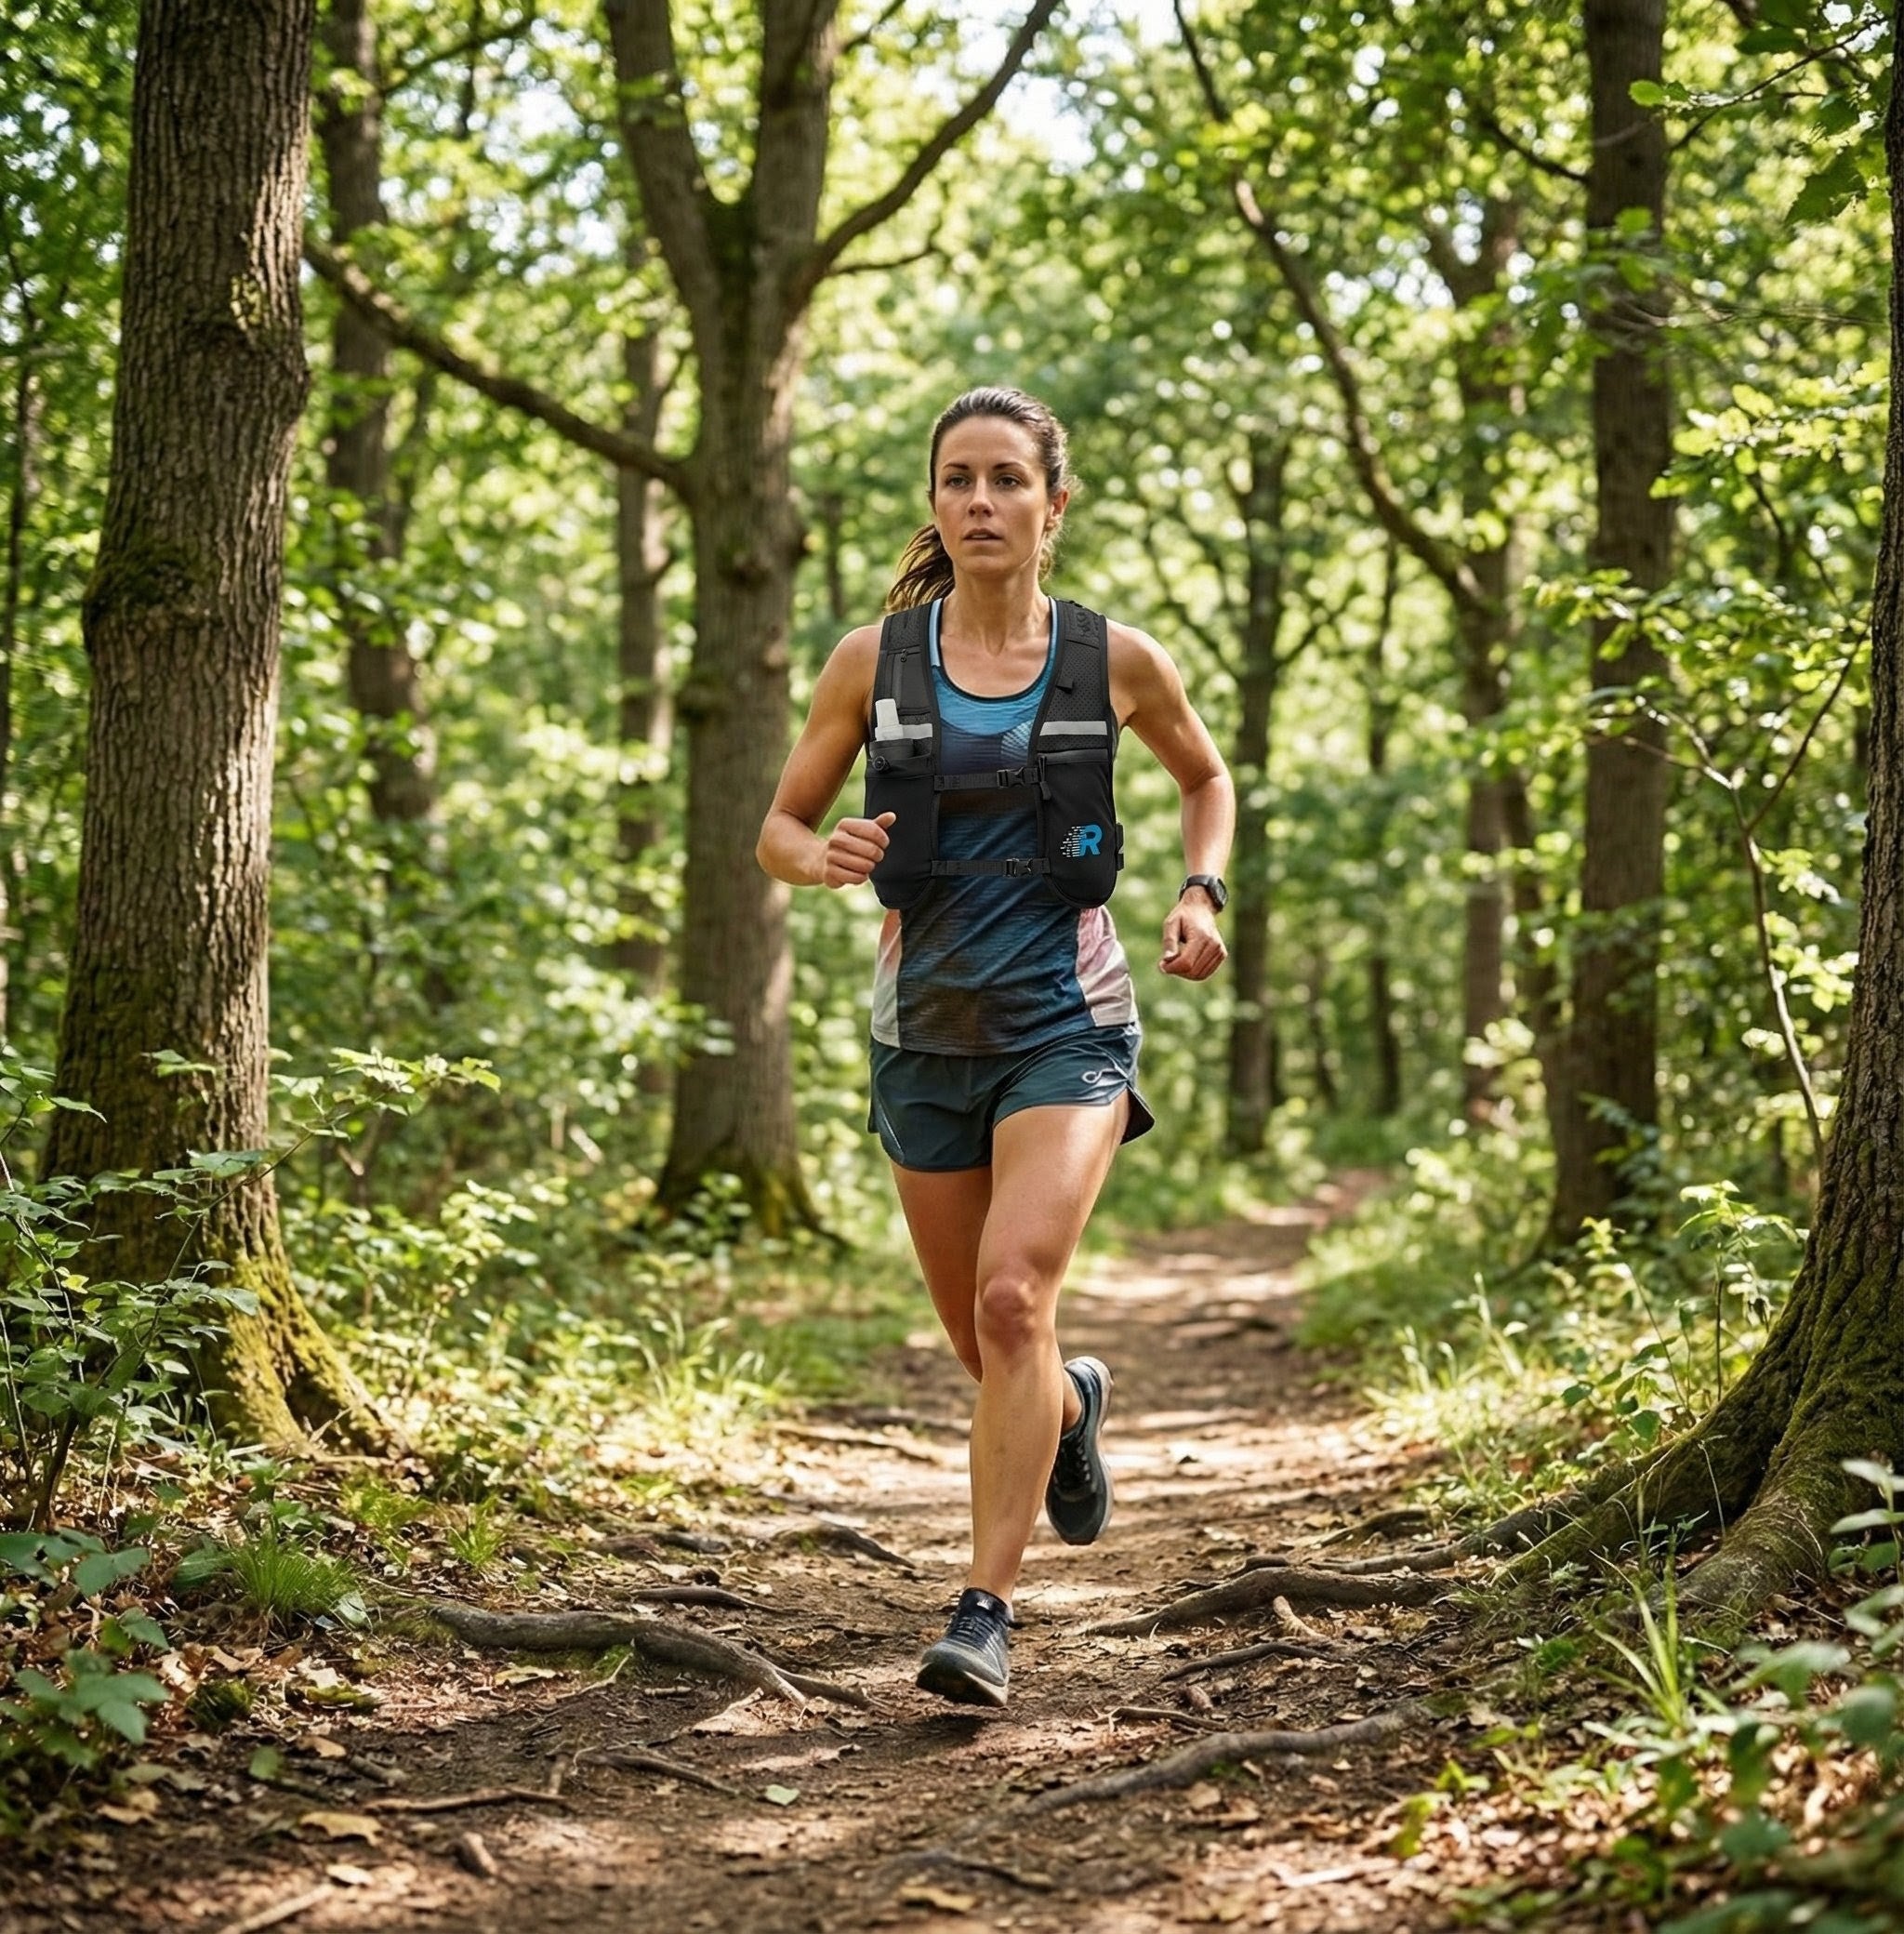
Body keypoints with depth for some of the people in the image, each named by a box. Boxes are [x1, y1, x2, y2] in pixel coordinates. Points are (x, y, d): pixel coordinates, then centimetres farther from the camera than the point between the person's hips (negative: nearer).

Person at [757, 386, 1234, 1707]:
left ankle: (987, 1613, -16)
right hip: (927, 1026, 3)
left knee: (1013, 1300, -22)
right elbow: (779, 826, 8)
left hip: (1066, 1019, -2)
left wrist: (1202, 893, 0)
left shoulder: (1115, 661, -1)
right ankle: (1074, 1406, 50)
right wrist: (824, 860, -15)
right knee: (982, 1342, 14)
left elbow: (1209, 777, 18)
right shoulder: (874, 661, 0)